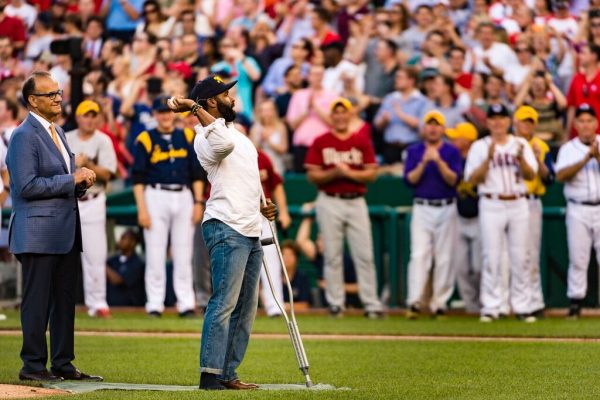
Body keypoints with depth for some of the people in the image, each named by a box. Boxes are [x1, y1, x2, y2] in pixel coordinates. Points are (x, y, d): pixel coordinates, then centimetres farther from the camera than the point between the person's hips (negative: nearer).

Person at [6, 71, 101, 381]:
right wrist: (71, 180, -16)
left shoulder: (57, 133, 18)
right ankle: (33, 365, 3)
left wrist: (82, 182, 5)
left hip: (65, 233, 9)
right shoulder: (25, 136, -11)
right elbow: (26, 186, -19)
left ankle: (63, 364, 16)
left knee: (65, 300, 10)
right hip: (38, 233, -9)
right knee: (38, 302, -3)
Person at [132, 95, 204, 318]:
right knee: (155, 253, -2)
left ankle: (186, 303, 6)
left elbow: (196, 173, 12)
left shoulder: (187, 137, 10)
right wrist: (142, 209, -9)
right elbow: (137, 178, -1)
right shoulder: (146, 140, 1)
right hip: (156, 197, -3)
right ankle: (155, 304, 3)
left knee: (183, 254, 3)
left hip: (184, 197, 3)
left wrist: (198, 202, 4)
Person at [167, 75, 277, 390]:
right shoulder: (206, 137, -9)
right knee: (224, 303, -14)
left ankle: (228, 374, 13)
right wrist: (195, 108, -30)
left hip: (250, 233, 10)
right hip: (226, 228, -10)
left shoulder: (238, 134, 22)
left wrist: (260, 207, 17)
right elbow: (224, 144, -33)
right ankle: (210, 374, -14)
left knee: (246, 308, 10)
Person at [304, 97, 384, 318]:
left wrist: (349, 173, -13)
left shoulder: (362, 141, 8)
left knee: (364, 255, -3)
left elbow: (371, 174, 2)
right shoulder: (321, 142, 5)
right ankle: (335, 303, 6)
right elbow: (313, 175, 0)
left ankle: (371, 303, -2)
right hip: (330, 203, -1)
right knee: (332, 255, 0)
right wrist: (334, 173, -16)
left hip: (356, 202, 1)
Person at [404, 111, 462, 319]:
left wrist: (439, 161, -19)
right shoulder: (414, 151, 7)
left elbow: (453, 180, -7)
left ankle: (439, 304, 6)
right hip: (422, 208, 0)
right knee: (419, 255, -11)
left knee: (444, 258, 1)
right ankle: (414, 302, -17)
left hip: (446, 209, 0)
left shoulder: (452, 152, 4)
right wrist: (423, 163, -15)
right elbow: (409, 180, -2)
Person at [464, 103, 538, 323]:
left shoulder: (521, 144, 10)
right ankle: (490, 308, -1)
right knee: (492, 257, -4)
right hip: (491, 205, -2)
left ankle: (522, 307, 7)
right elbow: (473, 179, -4)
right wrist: (488, 159, -17)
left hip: (518, 205, 2)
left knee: (520, 258, 2)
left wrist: (521, 158, -18)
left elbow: (531, 174, 1)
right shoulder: (479, 147, 5)